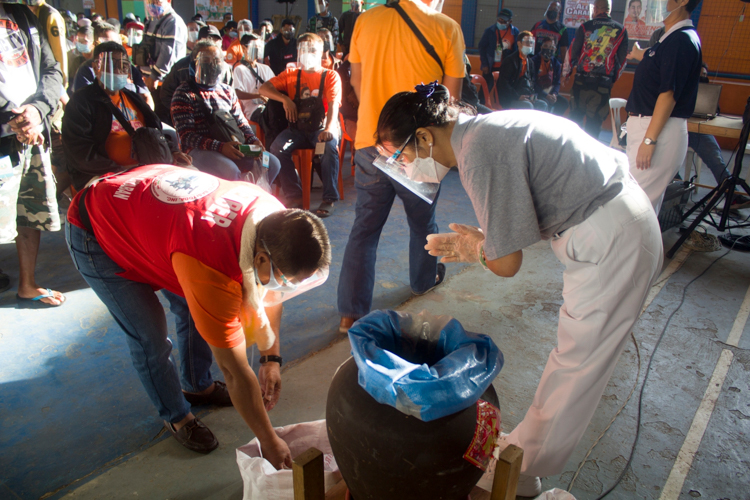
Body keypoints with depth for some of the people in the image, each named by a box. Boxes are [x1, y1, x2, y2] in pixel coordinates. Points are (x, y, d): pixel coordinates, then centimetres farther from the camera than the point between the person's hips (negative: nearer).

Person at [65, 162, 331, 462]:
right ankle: (176, 417, 18)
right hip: (94, 233, -7)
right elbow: (235, 370, -33)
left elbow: (269, 294, -3)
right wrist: (269, 442, -21)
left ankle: (197, 386, 35)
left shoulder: (275, 218, -21)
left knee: (193, 309, 10)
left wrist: (271, 358, -5)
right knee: (150, 340, -7)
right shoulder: (213, 270, -43)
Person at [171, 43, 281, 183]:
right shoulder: (184, 93, 0)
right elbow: (186, 136, -10)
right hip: (198, 150, -6)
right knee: (230, 171, -36)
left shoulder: (227, 91, 19)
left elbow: (241, 122, 21)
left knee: (272, 163, -12)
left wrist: (252, 140, -3)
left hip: (231, 146, 6)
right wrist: (220, 147, -24)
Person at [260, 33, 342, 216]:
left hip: (321, 128, -2)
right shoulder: (291, 75, 15)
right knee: (277, 147, -26)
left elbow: (333, 104, -10)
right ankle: (294, 196, -20)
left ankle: (329, 199, -28)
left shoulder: (331, 76, 6)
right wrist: (285, 99, -12)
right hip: (298, 129, 3)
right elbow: (264, 88, 7)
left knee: (330, 146, -35)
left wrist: (329, 129, -29)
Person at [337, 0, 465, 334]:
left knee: (365, 225, 8)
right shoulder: (446, 28, -6)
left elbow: (356, 81, 12)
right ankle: (424, 280, 43)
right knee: (422, 220, 20)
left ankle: (350, 312, 7)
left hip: (369, 140, 2)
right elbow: (451, 95, -4)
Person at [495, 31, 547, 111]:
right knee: (527, 106, -31)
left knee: (542, 105, -16)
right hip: (509, 100, -7)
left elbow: (532, 81, 20)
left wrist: (533, 95, -3)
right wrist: (517, 97, -20)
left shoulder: (530, 62, 18)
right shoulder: (509, 60, -5)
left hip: (527, 98, 7)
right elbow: (503, 83, -13)